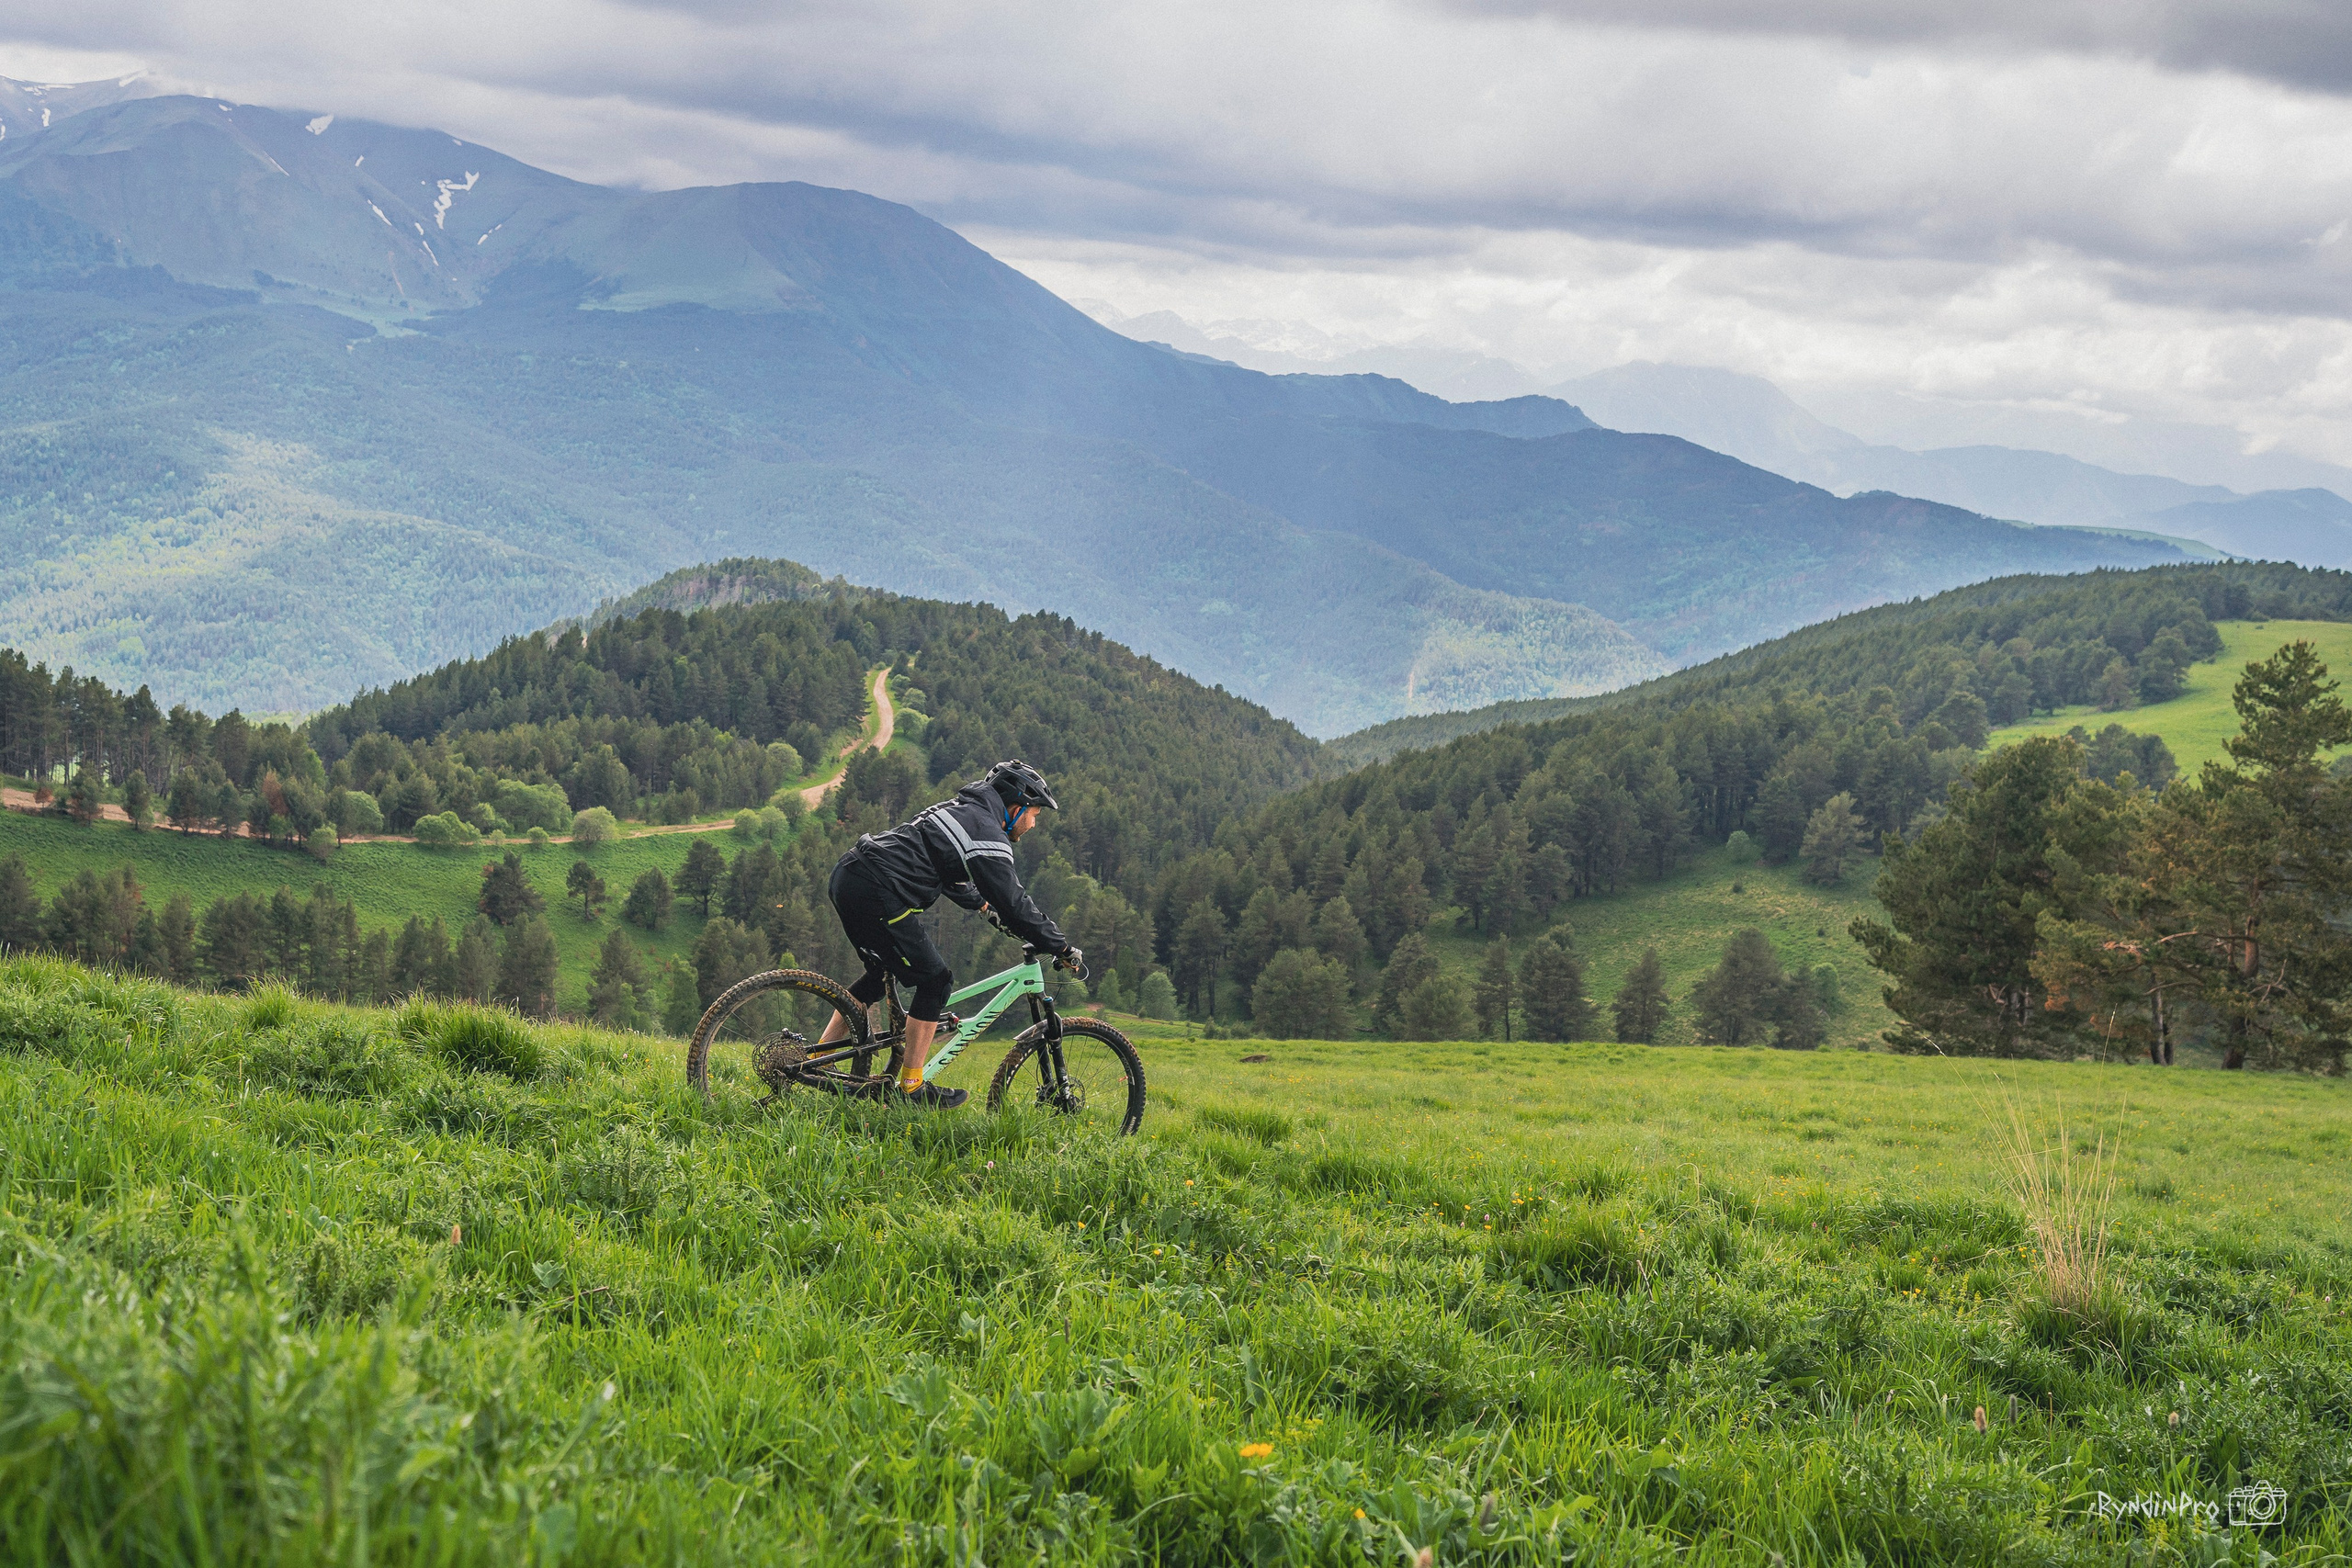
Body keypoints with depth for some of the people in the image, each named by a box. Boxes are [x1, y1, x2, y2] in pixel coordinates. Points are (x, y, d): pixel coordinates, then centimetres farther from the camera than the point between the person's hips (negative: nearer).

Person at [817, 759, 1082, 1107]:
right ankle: (911, 1088, 4)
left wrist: (981, 902, 52)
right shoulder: (987, 833, -6)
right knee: (935, 982, 0)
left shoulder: (961, 809, 24)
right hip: (876, 895, -10)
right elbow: (1014, 903, -8)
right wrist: (1062, 949, -1)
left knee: (882, 973, 26)